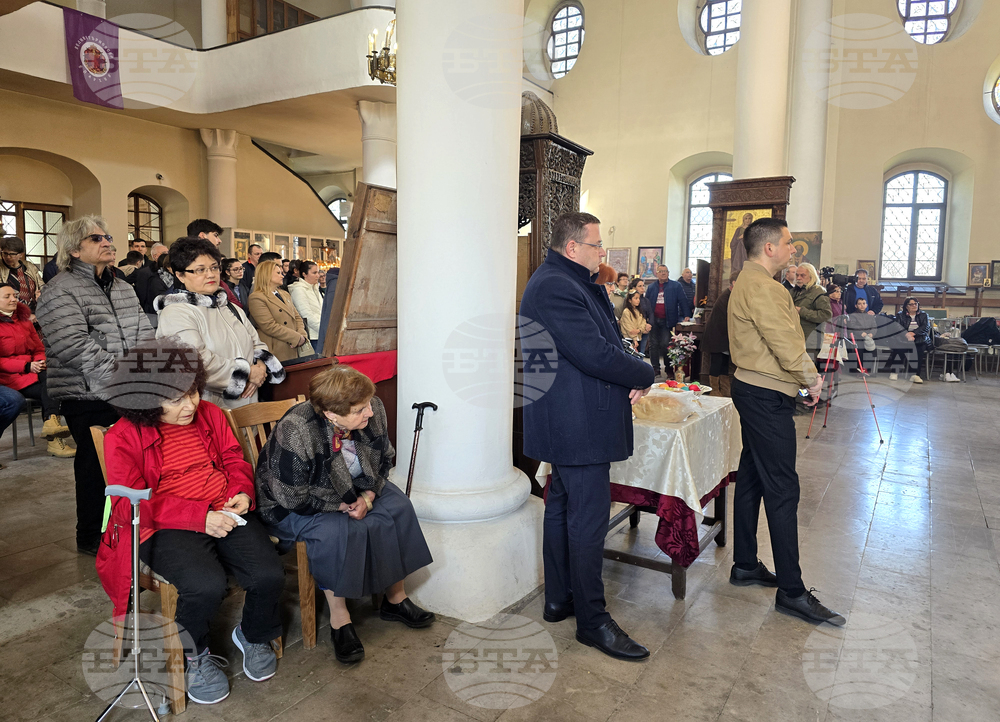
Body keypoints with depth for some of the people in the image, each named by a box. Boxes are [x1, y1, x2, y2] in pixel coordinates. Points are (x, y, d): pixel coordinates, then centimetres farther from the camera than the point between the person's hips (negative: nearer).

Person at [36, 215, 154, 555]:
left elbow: (144, 334, 13)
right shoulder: (60, 291, -8)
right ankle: (91, 537, 21)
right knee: (97, 464, 3)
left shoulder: (123, 288, 17)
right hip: (88, 397, -6)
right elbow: (75, 347, -20)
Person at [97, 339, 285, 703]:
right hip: (167, 527, -4)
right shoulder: (123, 437, -3)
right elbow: (130, 504, -10)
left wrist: (242, 492, -5)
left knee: (269, 575, -19)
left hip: (225, 514, 4)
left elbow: (234, 458, 19)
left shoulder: (209, 414, 11)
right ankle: (193, 655, 5)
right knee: (206, 586, -32)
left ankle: (253, 635, 18)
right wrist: (200, 517, -19)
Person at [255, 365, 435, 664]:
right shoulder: (294, 433, -35)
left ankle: (396, 598, 1)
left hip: (355, 490, 6)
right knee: (335, 531, -33)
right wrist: (341, 506, -21)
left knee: (397, 507, -13)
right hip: (289, 506, -6)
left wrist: (367, 496, -15)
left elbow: (383, 460, -1)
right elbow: (294, 499, -26)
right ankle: (338, 617, -13)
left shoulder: (373, 411, -18)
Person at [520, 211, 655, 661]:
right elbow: (594, 354, -24)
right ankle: (592, 620, 10)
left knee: (562, 507, 17)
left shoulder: (572, 284, 16)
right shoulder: (556, 288, -19)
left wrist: (627, 378, -4)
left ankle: (559, 599, 31)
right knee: (588, 518, -3)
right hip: (578, 426, -12)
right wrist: (644, 376, -9)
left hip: (566, 424, 12)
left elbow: (600, 343, 15)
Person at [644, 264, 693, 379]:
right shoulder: (651, 287, 13)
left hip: (667, 321, -3)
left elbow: (683, 301, 1)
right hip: (653, 320, 3)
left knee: (665, 344, -7)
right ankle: (655, 369, 12)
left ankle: (669, 369, 8)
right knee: (653, 345, 3)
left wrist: (686, 315, -10)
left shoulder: (676, 286, 5)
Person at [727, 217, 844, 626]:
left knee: (751, 479, 16)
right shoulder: (760, 287, -19)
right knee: (782, 489, -6)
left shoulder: (749, 281, 16)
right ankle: (791, 592, 2)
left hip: (753, 389, 11)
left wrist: (805, 374, 7)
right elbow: (786, 343, -20)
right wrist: (811, 378, -5)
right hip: (767, 396, -11)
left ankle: (745, 565, 27)